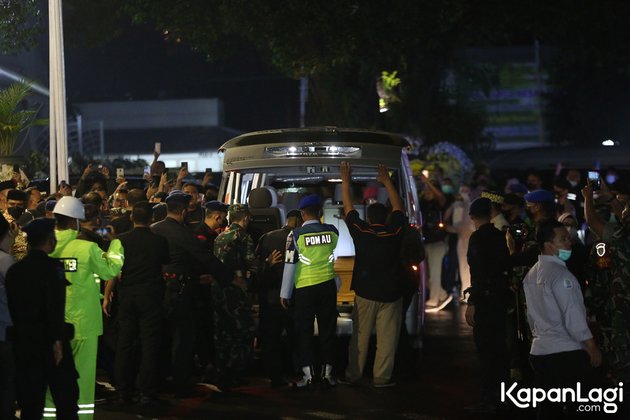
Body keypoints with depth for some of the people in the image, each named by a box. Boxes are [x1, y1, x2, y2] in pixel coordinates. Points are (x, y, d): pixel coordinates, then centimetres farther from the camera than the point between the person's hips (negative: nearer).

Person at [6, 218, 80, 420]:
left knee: (29, 399, 9)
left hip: (24, 341, 5)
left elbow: (12, 306, 9)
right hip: (49, 341, -5)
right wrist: (57, 340, -16)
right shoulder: (52, 267, -12)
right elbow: (55, 307, -19)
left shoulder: (15, 270, 4)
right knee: (65, 396, 4)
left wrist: (21, 332, 17)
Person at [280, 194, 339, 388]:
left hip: (304, 288, -2)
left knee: (304, 331, 4)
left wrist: (285, 294, -1)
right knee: (327, 329, 9)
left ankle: (308, 374, -2)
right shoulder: (332, 231, -2)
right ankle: (327, 372, 10)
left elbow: (289, 265, -7)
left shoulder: (296, 235, -10)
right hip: (327, 285, 2)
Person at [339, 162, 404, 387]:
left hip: (365, 293, 1)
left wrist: (345, 182, 17)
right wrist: (387, 182, 19)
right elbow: (398, 207, 10)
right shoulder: (394, 232, -7)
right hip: (390, 294, -1)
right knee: (387, 338, 2)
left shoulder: (361, 232, -7)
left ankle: (353, 375, 13)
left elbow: (348, 208, 7)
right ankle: (382, 377, 2)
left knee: (360, 337, 8)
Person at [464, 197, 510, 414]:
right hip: (501, 296, 8)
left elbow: (478, 272, -20)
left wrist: (472, 303, -20)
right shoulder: (500, 236, 8)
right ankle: (502, 394, 24)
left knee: (486, 348, -6)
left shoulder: (478, 238, -14)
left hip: (485, 298, -8)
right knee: (499, 347, 16)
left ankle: (489, 399, -7)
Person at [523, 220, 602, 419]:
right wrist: (592, 347, -10)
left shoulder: (532, 274, 13)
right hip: (567, 351, -8)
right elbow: (573, 315, -17)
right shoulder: (560, 274, -14)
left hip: (539, 350, 8)